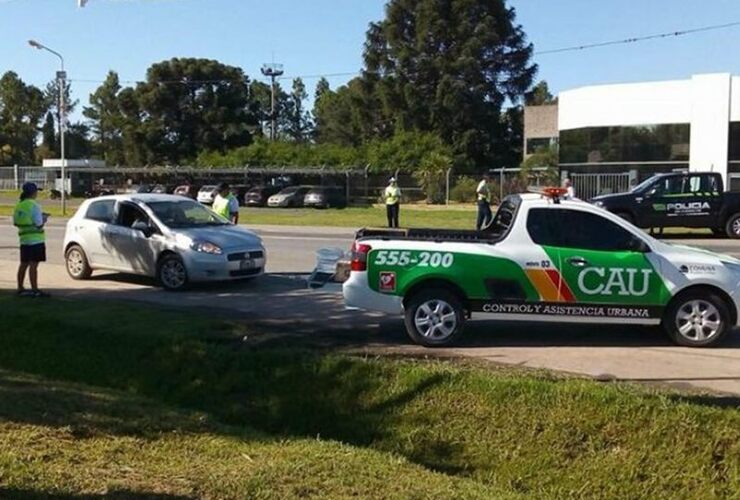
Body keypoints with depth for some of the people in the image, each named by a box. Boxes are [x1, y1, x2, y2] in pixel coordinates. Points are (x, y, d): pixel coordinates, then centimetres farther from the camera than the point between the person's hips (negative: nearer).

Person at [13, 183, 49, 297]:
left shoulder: (18, 205, 10)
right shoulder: (34, 206, -14)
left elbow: (15, 223, 14)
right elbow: (39, 224, -17)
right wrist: (44, 218, 4)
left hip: (24, 239, 8)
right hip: (35, 239, -8)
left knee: (24, 264, 15)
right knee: (33, 264, -7)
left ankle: (20, 289, 22)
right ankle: (35, 290, -7)